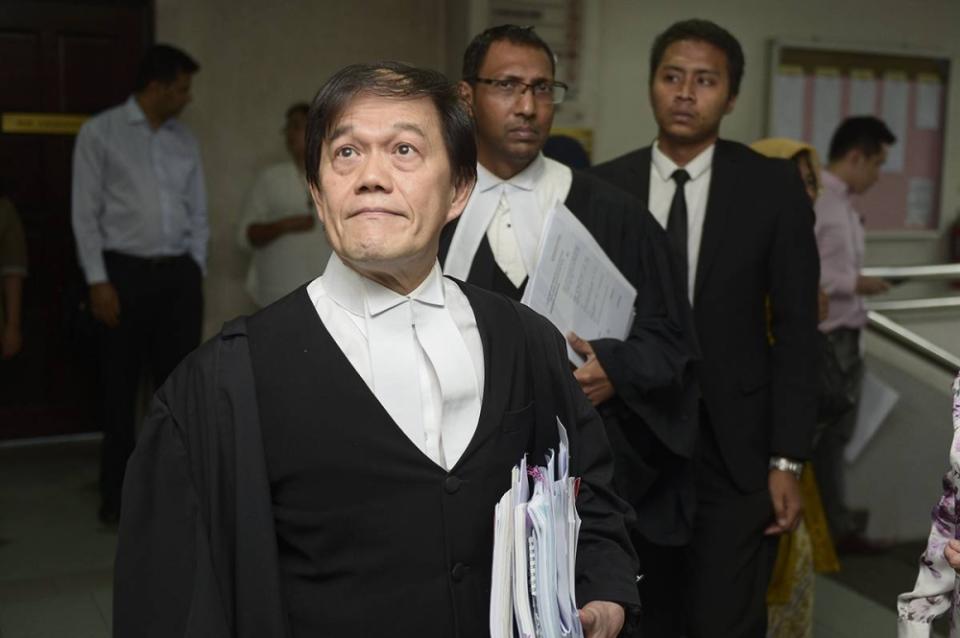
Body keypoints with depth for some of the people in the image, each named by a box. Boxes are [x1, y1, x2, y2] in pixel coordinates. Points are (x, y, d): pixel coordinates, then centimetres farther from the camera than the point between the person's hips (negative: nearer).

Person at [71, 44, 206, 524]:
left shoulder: (185, 141, 12)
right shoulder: (100, 133, -2)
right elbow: (85, 213, -5)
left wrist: (195, 270, 4)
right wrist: (98, 281, -10)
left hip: (179, 274, 4)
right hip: (124, 272, -4)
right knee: (120, 386, 5)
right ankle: (117, 494, 17)